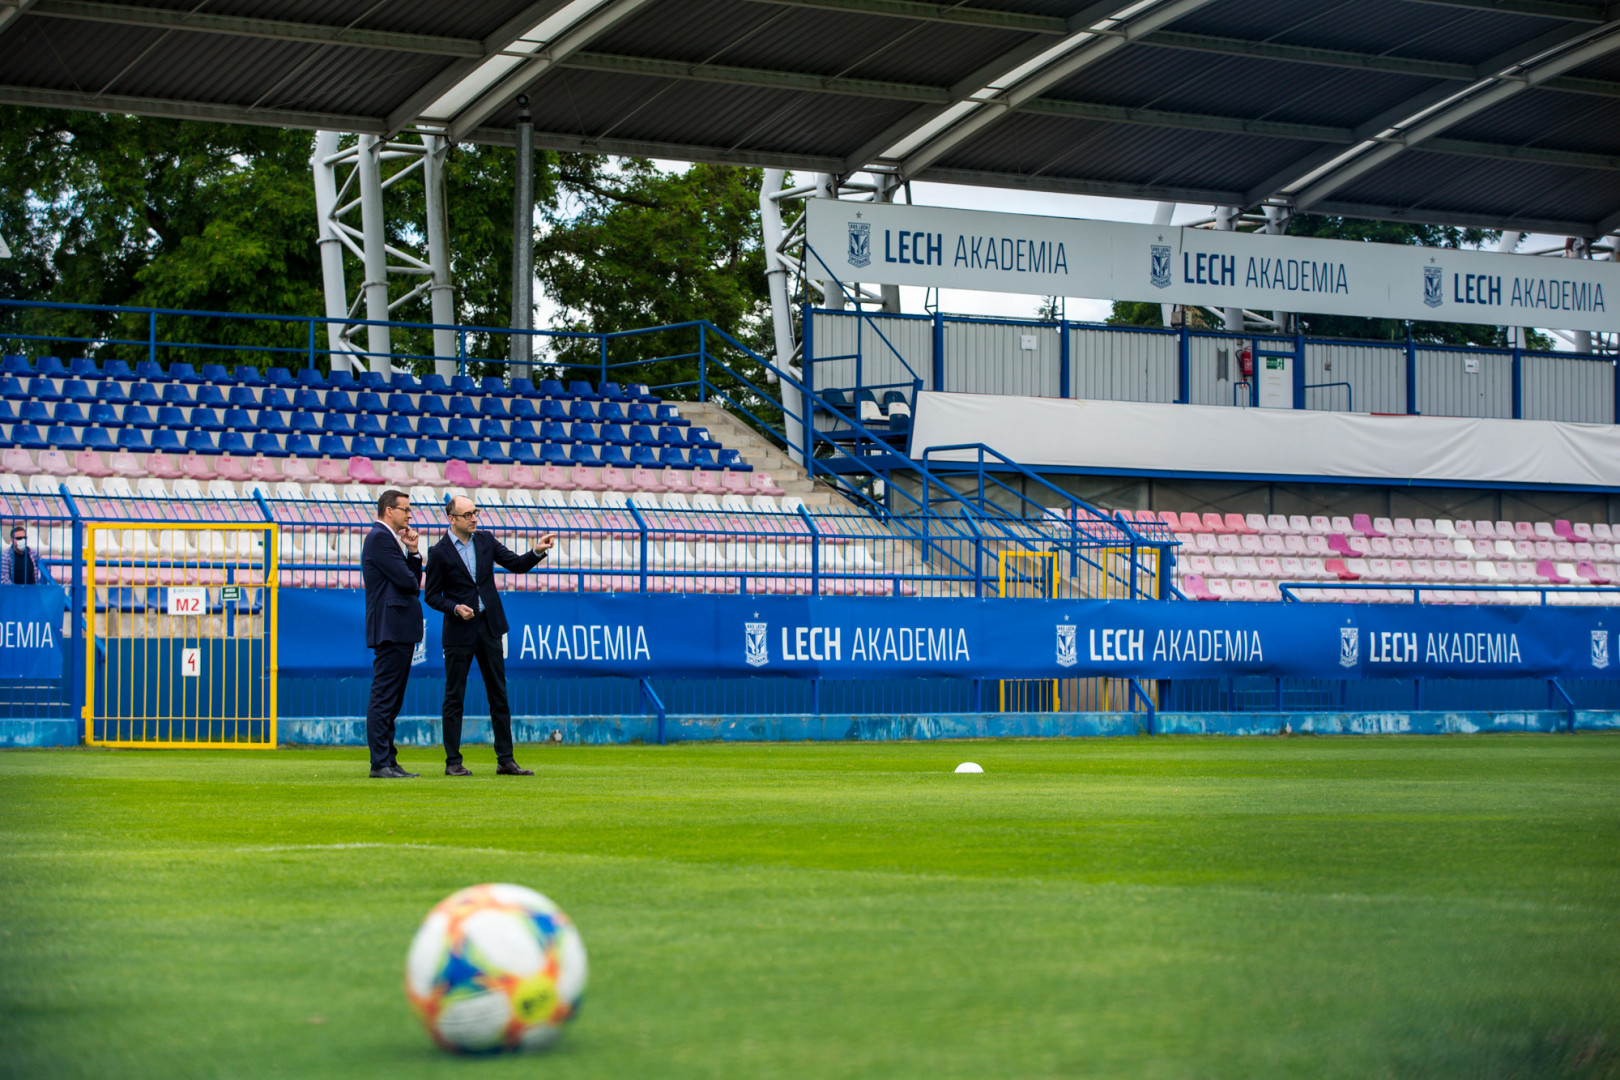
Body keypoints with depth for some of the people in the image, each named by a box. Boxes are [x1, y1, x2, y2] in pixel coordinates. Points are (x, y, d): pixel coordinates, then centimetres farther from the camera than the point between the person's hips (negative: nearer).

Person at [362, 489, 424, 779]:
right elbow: (406, 581, -17)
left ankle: (389, 762, 14)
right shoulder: (380, 538, -11)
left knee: (391, 701, 11)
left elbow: (413, 579, 19)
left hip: (400, 631, 11)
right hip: (391, 630, -11)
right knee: (383, 698, -9)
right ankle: (380, 763, -10)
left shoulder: (388, 538, 21)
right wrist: (413, 583, 5)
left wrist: (412, 552, 6)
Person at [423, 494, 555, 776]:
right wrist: (455, 608, -17)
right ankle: (453, 761, 6)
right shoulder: (440, 553, -5)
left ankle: (505, 760, 8)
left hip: (489, 626, 4)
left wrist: (537, 552, -14)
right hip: (460, 631, -4)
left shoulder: (485, 541, 7)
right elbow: (432, 596, -1)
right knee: (454, 697, 0)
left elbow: (518, 565, 4)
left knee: (499, 694, 5)